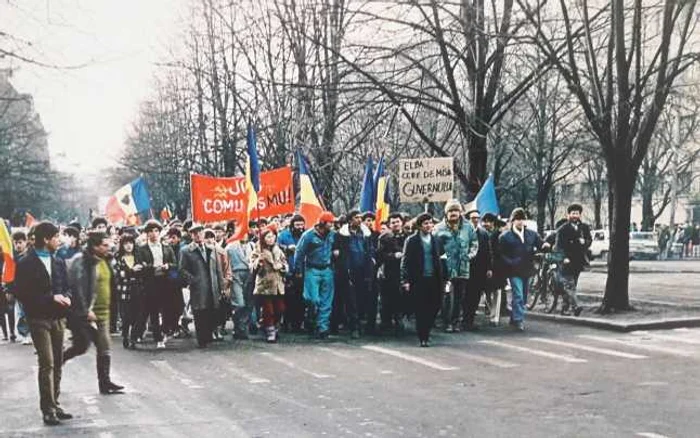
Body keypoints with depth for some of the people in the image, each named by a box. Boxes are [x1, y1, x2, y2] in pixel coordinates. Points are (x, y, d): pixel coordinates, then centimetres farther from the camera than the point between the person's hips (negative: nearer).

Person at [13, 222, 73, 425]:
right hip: (39, 319, -6)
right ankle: (48, 409, -7)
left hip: (58, 318, 6)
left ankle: (54, 404, 19)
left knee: (57, 363, 9)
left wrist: (67, 298, -4)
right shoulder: (26, 263, -6)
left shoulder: (59, 262, 12)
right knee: (47, 363, -11)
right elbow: (21, 293, -11)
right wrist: (51, 298, -16)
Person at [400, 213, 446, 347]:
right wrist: (406, 280, -11)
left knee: (434, 308, 3)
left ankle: (426, 331, 23)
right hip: (419, 280, -4)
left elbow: (441, 259, 12)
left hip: (434, 279, 4)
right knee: (421, 309, -1)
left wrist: (443, 278, 6)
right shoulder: (411, 241, -1)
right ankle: (423, 337, 7)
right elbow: (405, 262, -4)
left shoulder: (436, 240, 12)